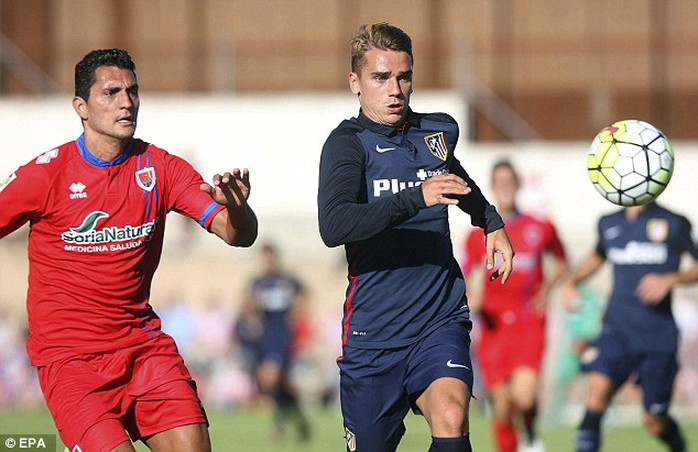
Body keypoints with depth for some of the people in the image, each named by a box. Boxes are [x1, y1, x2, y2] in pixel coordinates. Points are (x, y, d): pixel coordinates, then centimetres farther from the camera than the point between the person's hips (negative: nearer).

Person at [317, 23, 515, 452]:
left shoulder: (438, 131, 6)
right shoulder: (348, 143, -10)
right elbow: (333, 227, -30)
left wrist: (492, 222, 27)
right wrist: (416, 198, -38)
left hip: (441, 319, 2)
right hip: (373, 331, -2)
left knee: (451, 417, -26)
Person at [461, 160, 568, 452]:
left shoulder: (540, 229, 4)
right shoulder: (478, 236, 5)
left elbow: (561, 262, 21)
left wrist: (547, 288, 3)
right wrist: (467, 299, -11)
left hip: (529, 325, -1)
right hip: (494, 326, 1)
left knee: (524, 397, -19)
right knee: (501, 405, -1)